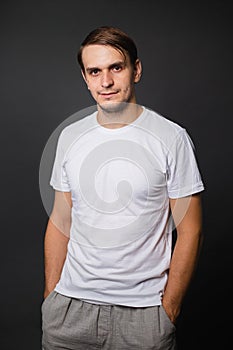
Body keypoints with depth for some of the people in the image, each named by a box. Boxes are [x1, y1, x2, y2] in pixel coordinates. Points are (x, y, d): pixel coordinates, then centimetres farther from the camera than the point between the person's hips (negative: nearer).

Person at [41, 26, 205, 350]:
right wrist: (50, 295, 6)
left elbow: (189, 230, -7)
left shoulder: (172, 137, -9)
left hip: (144, 310, -3)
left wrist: (169, 310, -8)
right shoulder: (70, 136, 3)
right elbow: (60, 221, 7)